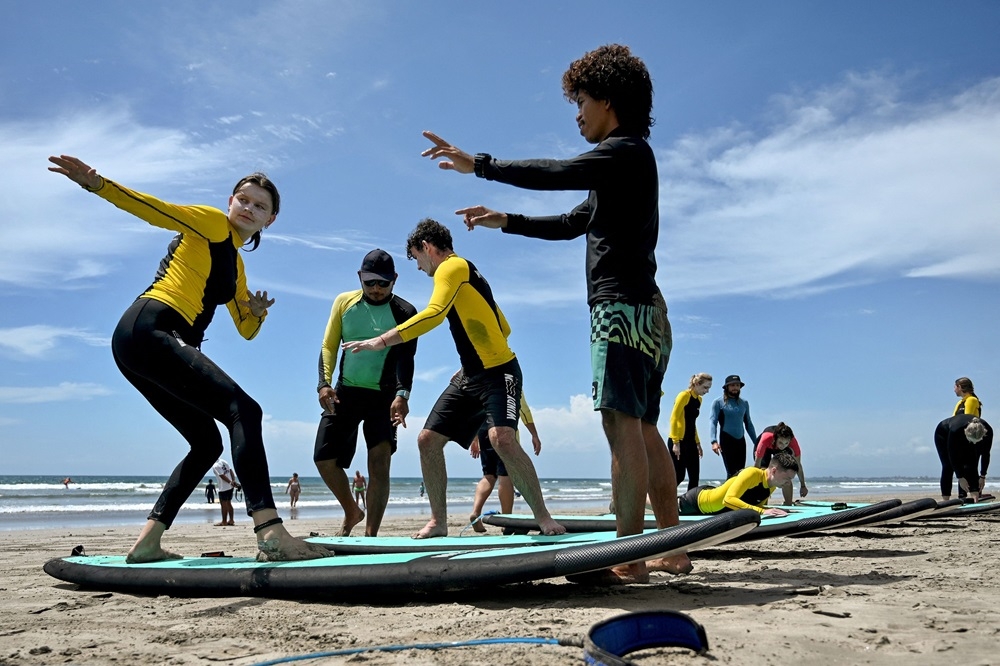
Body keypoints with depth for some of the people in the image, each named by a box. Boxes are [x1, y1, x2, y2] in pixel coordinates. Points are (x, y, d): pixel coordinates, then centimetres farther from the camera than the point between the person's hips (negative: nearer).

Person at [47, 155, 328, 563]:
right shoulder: (211, 223, 5)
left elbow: (246, 330, 26)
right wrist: (97, 183, -24)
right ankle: (271, 533, -36)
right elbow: (155, 210, -9)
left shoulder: (236, 264, 27)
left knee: (207, 443, 13)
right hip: (148, 330, -10)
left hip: (162, 345, 10)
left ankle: (146, 543, 10)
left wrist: (259, 312, 4)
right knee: (243, 410, -23)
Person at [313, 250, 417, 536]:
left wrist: (402, 394, -36)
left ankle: (370, 534, -10)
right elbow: (329, 346, 3)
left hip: (383, 396, -4)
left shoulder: (404, 313, -8)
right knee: (324, 458, 0)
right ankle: (352, 511, 25)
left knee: (380, 460, -16)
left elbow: (405, 359, -18)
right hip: (345, 391, 4)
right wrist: (324, 383, -13)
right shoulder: (344, 302, 3)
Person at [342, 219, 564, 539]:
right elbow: (503, 327, 25)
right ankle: (438, 521, 11)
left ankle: (543, 518, -15)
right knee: (428, 440, 2)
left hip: (499, 372, -10)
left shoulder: (452, 266, -7)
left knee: (502, 439, -28)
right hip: (470, 378, 10)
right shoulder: (465, 276, 21)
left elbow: (433, 314, -26)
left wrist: (381, 341, -27)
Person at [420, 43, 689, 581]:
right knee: (644, 430, 9)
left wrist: (479, 165, -7)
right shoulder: (622, 165, 25)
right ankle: (673, 550, 12)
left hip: (623, 305, -10)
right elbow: (571, 223, 30)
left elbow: (553, 174, -16)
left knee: (622, 424, -16)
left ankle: (628, 561, -19)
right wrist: (504, 221, 26)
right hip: (645, 312, 10)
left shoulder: (626, 150, -5)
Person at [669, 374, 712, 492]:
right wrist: (675, 443, -20)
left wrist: (698, 443, 18)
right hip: (678, 442, -9)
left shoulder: (699, 399, 15)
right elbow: (673, 419, -15)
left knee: (694, 476, 5)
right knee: (679, 476, -10)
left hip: (690, 442, 9)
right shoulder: (684, 395, -10)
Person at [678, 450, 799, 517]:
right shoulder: (752, 473, -35)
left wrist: (771, 510, -18)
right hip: (698, 498, -8)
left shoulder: (772, 487, -11)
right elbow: (729, 499, -46)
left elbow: (756, 506, 3)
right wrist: (762, 511, -50)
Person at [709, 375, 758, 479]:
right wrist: (714, 441, -21)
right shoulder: (718, 402, 0)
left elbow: (748, 424, 19)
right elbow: (712, 421, -7)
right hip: (726, 440, -5)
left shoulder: (744, 403, 14)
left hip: (741, 441, 5)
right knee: (732, 473, -11)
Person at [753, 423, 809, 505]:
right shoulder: (766, 439, -45)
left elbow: (798, 465, -24)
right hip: (766, 448, -2)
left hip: (782, 452, 2)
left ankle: (788, 506, -5)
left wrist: (803, 486, -17)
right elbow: (757, 465, -37)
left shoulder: (793, 441, -38)